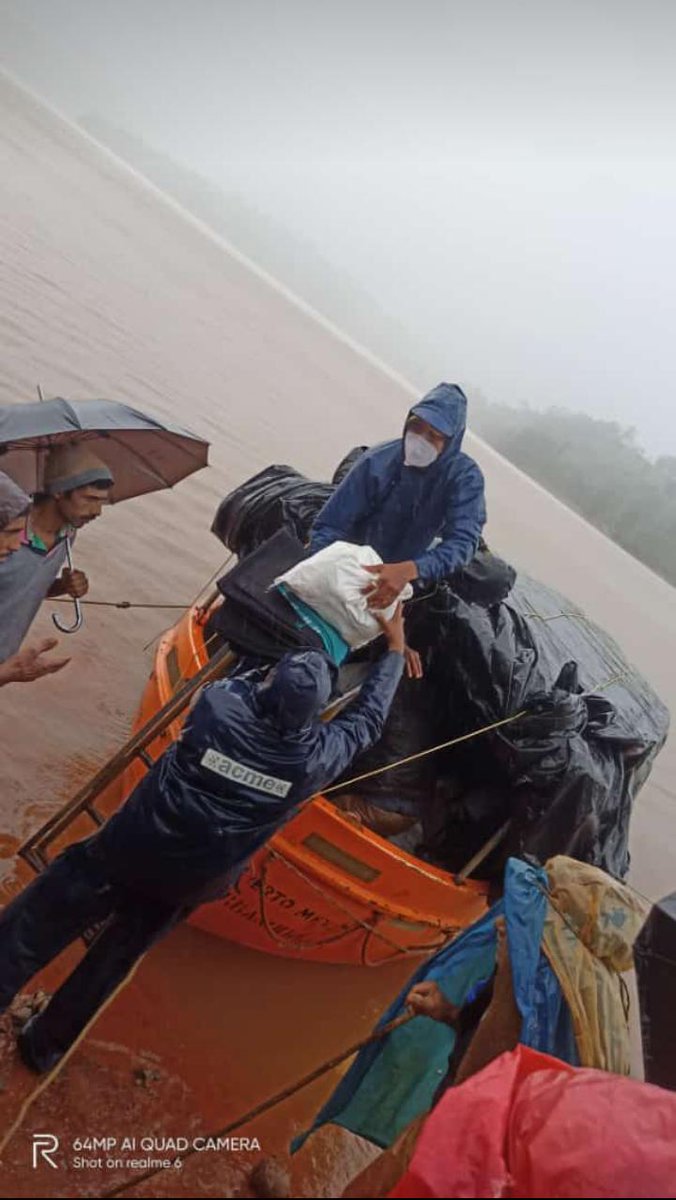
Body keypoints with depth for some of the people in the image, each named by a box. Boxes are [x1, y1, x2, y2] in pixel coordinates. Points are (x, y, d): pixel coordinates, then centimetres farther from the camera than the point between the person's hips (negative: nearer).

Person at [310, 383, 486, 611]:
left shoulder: (465, 477, -28)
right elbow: (329, 526, -29)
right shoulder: (377, 463, -30)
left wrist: (408, 570, -60)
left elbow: (463, 540, -41)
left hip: (406, 576, 1)